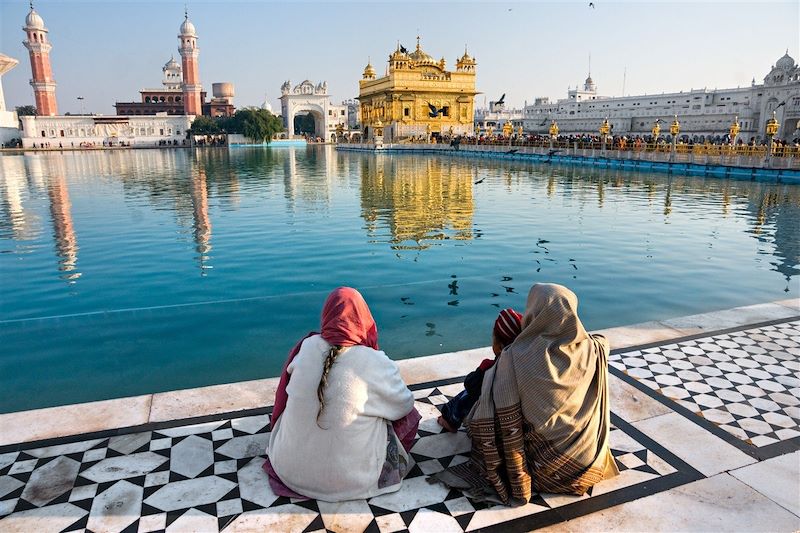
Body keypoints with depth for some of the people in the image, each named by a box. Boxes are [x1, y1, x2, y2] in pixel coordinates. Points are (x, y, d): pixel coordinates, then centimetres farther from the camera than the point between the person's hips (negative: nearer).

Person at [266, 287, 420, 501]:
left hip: (290, 469, 4)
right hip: (347, 479, -4)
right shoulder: (376, 364, -21)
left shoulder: (307, 346, -11)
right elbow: (404, 404, -3)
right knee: (407, 416, 15)